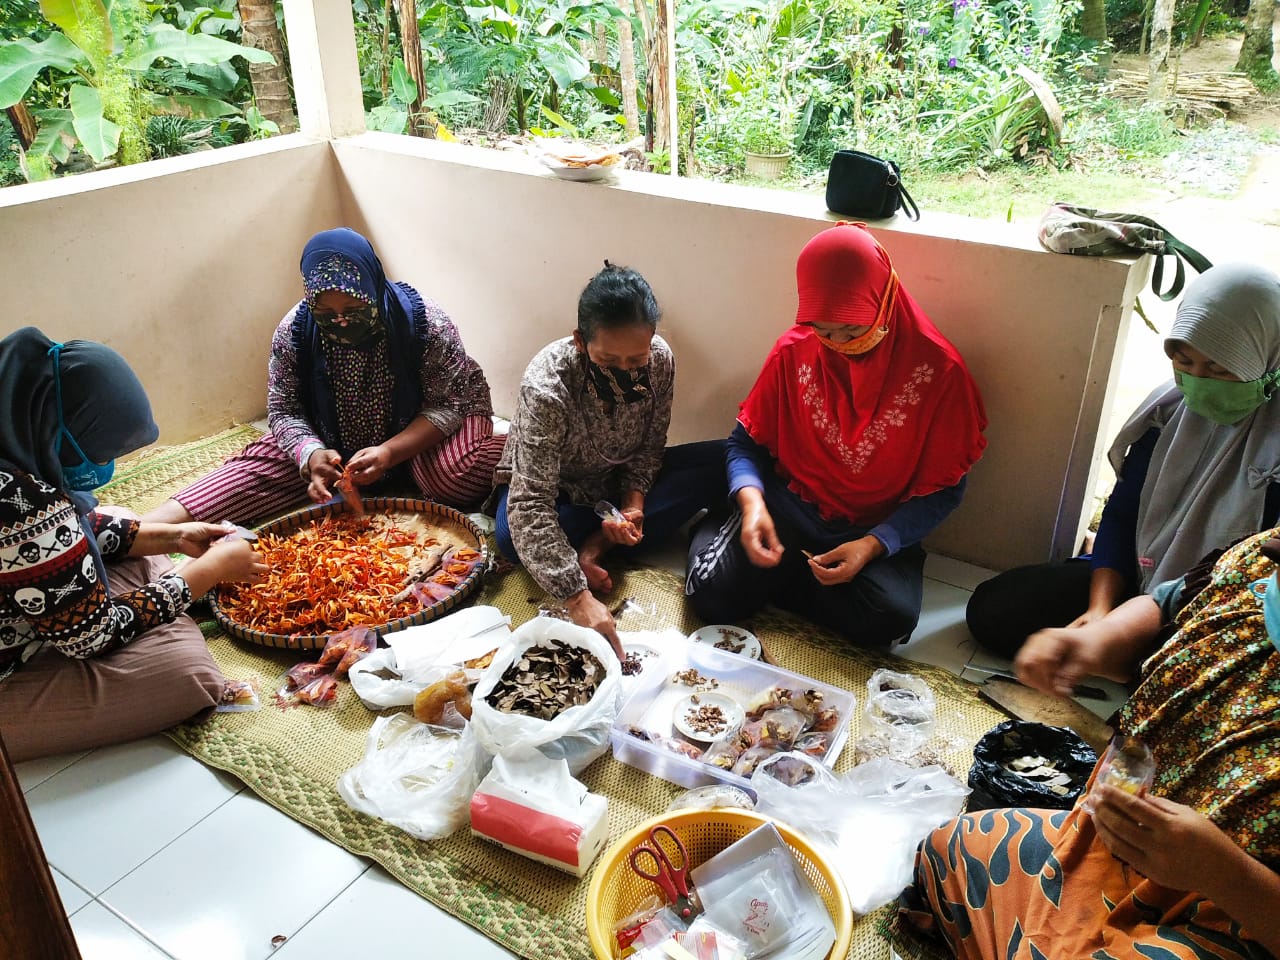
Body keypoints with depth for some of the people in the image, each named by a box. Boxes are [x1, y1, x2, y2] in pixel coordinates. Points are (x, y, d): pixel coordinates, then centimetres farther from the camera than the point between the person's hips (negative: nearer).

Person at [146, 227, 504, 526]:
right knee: (260, 465, -18)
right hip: (331, 442, 3)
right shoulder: (293, 331, -16)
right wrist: (311, 453, -31)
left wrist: (390, 452, -35)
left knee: (457, 477, -34)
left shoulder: (426, 323, -25)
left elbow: (447, 403, -20)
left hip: (414, 439, -2)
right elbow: (284, 410, -9)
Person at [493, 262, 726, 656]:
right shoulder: (546, 386, -35)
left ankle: (597, 543, -18)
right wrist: (577, 598, -46)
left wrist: (634, 502, -23)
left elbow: (650, 445, -4)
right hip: (556, 488, -5)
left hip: (619, 481, 5)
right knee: (513, 536, -39)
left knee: (721, 461, -17)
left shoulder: (660, 360, -21)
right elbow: (530, 506, -39)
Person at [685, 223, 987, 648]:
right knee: (714, 593, -24)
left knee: (891, 617, -30)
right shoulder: (794, 350, -6)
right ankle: (712, 533, 12)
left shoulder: (938, 369, -12)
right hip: (789, 511, 0)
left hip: (879, 530, 0)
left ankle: (774, 576, -5)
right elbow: (747, 441, 3)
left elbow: (942, 489, -7)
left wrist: (873, 545, -21)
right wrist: (751, 501, -19)